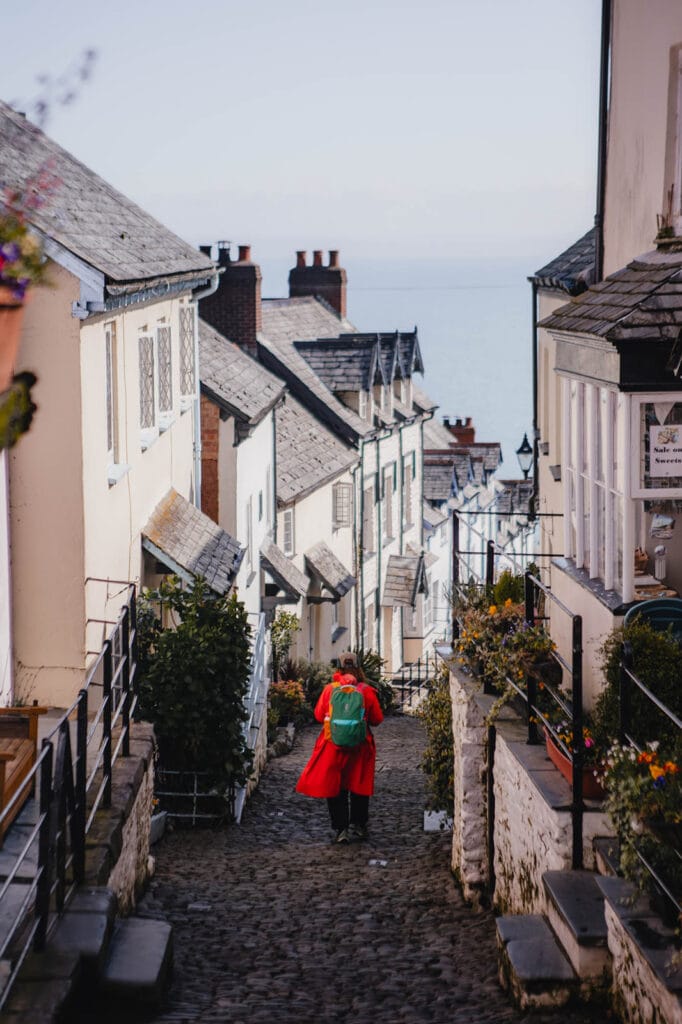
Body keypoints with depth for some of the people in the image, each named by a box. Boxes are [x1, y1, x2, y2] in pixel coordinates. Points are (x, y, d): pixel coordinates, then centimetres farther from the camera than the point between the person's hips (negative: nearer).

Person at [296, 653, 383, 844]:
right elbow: (377, 719, 0)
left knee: (334, 787, 7)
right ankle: (357, 826, 21)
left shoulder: (329, 689, -6)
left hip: (333, 744, 0)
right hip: (360, 746, 0)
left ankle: (340, 829, 3)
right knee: (359, 786, 15)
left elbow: (319, 715, 3)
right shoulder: (367, 691, -7)